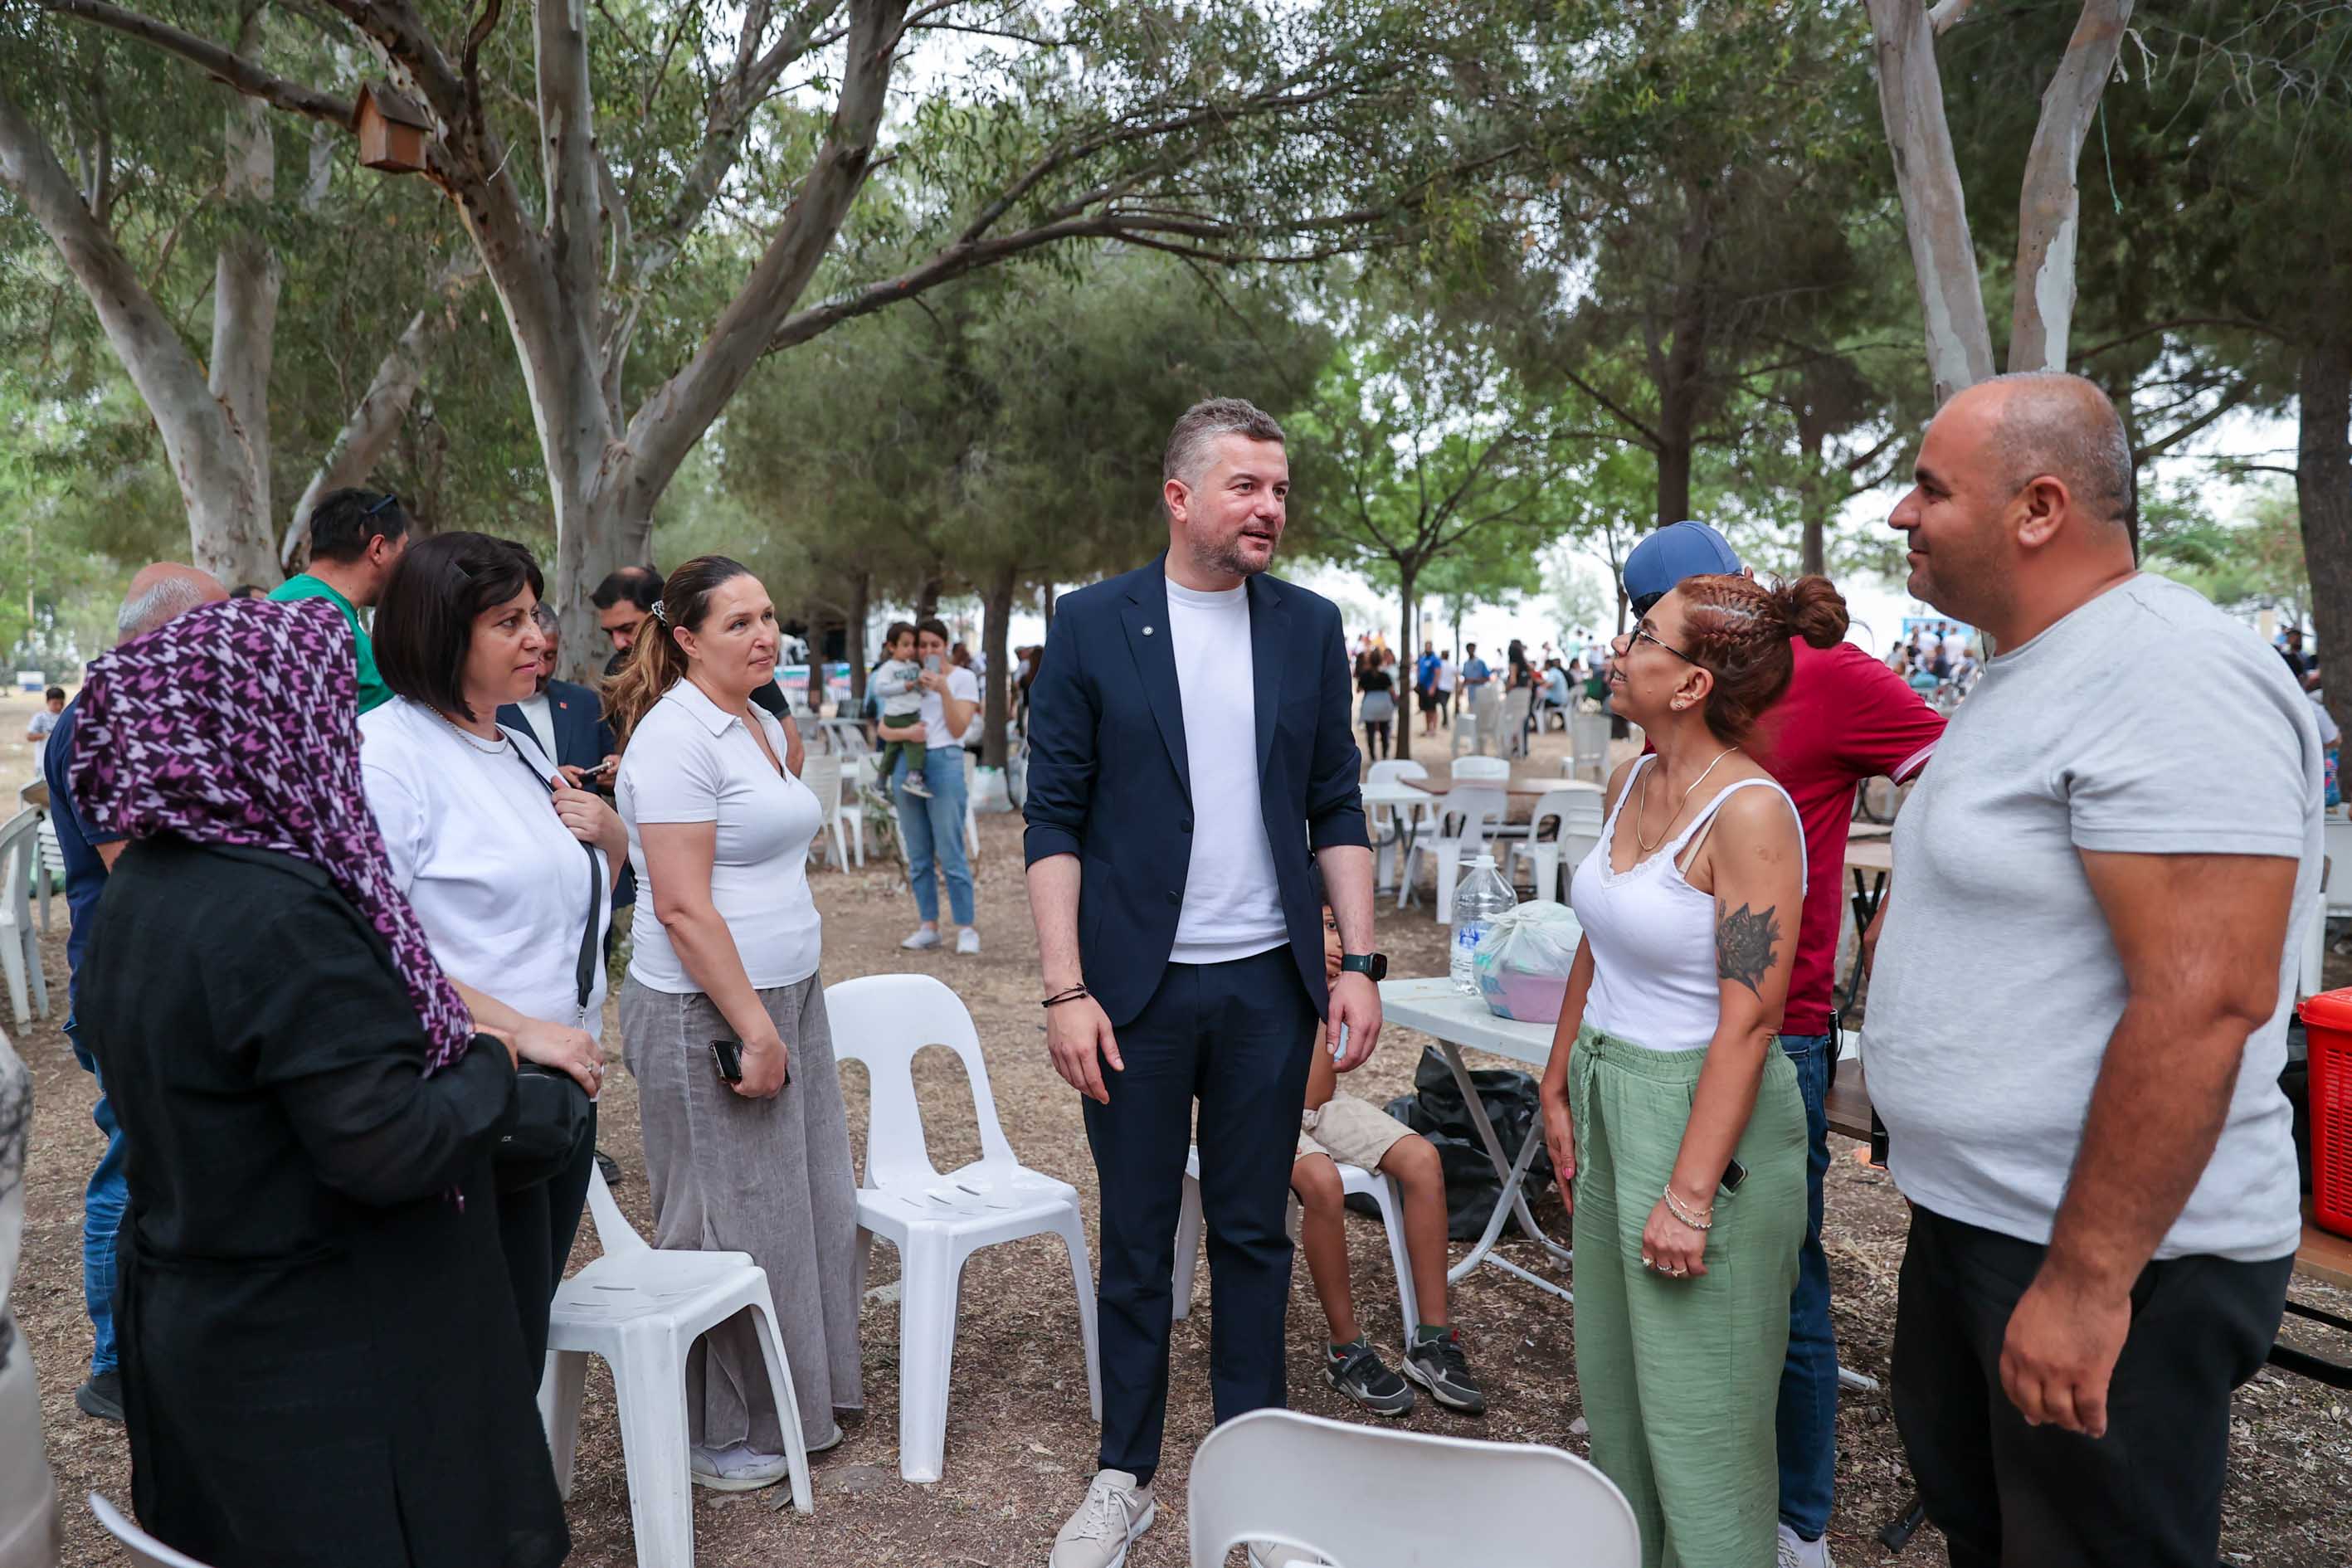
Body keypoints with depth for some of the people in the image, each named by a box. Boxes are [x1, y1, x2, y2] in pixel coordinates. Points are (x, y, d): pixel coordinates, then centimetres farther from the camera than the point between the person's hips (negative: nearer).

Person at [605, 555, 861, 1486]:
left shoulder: (766, 725, 12)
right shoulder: (677, 736, -17)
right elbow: (684, 907, -22)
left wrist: (780, 1017, 19)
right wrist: (753, 1027, -20)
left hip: (787, 994, 9)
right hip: (708, 1015, -9)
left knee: (807, 1206, 16)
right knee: (731, 1225, 4)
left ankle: (795, 1399, 34)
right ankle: (717, 1433, 23)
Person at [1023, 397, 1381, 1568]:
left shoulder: (1310, 627, 5)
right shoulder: (1091, 625, -3)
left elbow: (1337, 808, 8)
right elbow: (1054, 820, -4)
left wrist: (1358, 961, 0)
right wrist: (1065, 990, -10)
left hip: (1268, 984, 2)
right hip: (1138, 986, -2)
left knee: (1253, 1234, 12)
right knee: (1136, 1241, 10)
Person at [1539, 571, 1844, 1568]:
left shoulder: (1749, 812, -21)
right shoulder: (1631, 784, 4)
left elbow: (1748, 1020, -22)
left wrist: (1689, 1194, -21)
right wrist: (1559, 1087, 14)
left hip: (1705, 1111, -8)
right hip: (1612, 1099, 8)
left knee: (1697, 1409, 8)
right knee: (1612, 1373, 21)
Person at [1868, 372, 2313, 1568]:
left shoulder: (2166, 677, -21)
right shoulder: (2027, 676, 12)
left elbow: (2202, 1001, -28)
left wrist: (2085, 1280, -26)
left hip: (2106, 1256, -9)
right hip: (1970, 1221, 10)